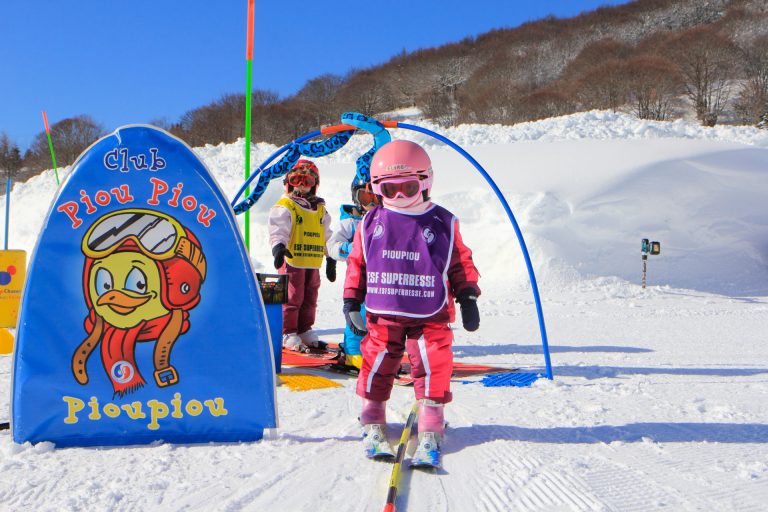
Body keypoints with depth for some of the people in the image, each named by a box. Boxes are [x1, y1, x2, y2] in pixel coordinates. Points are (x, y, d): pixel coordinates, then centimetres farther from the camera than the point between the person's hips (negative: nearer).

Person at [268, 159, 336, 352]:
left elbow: (327, 235, 24)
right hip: (292, 261, -7)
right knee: (291, 299, -5)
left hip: (313, 263, 7)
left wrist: (331, 259, 23)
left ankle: (305, 331, 26)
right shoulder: (284, 207, -4)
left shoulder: (320, 209, 17)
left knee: (309, 299, 13)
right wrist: (278, 247, -36)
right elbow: (278, 229, -18)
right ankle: (287, 334, 5)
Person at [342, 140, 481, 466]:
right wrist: (351, 301, 6)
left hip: (431, 316, -1)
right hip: (382, 314, 1)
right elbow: (357, 262, 10)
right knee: (377, 365, 7)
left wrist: (468, 297, 4)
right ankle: (373, 424, 26)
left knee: (433, 368, -5)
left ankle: (430, 431, 8)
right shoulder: (371, 223, 4)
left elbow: (461, 263, 9)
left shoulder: (443, 224, 2)